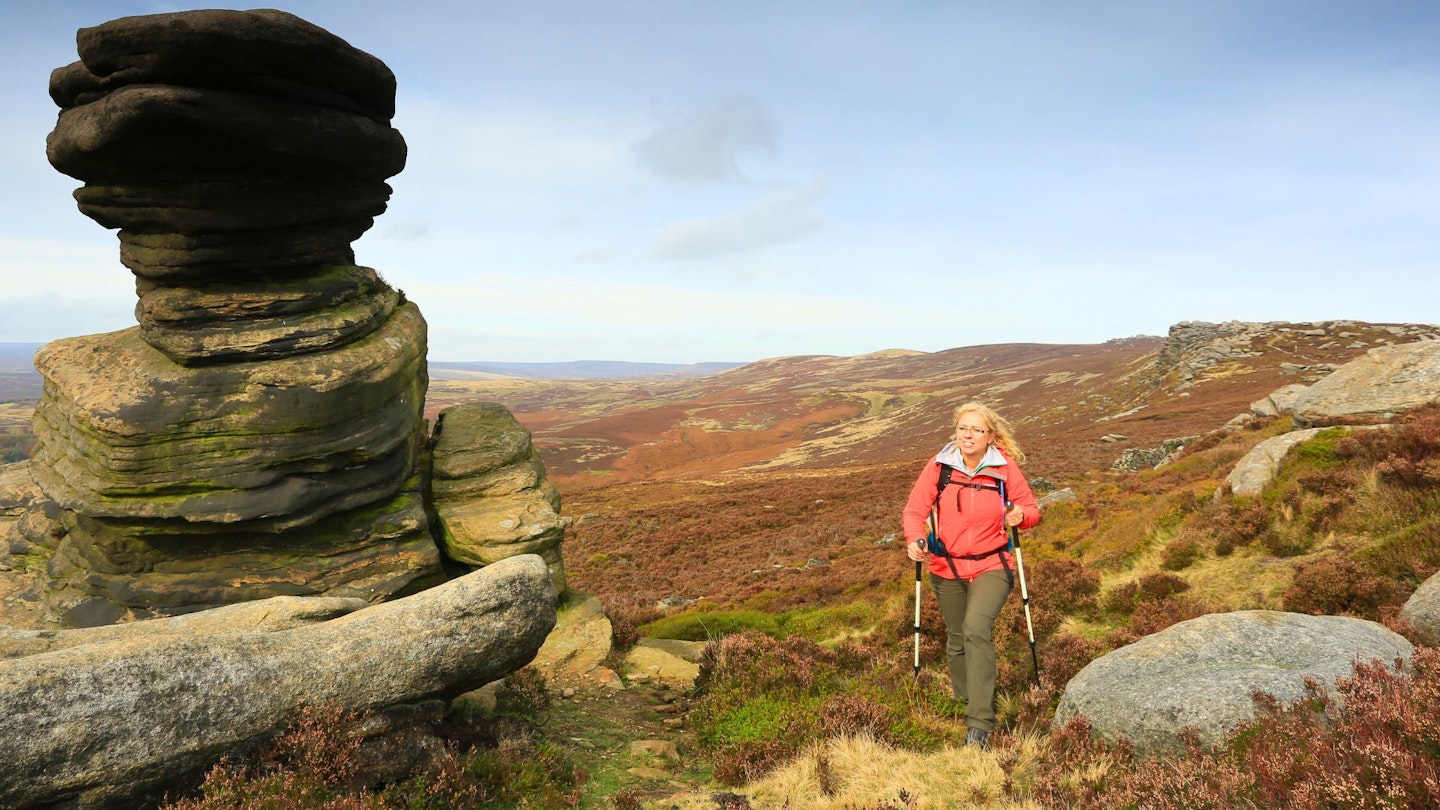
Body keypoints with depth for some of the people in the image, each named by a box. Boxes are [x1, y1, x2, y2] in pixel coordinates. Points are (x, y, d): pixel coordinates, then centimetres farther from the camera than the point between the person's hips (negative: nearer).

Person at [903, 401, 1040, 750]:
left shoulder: (1005, 466, -9)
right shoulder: (940, 464, -8)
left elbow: (1031, 507, 1)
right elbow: (915, 507, -7)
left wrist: (1021, 516, -22)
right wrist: (915, 540, -26)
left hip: (992, 566, -2)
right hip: (947, 568, 3)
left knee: (976, 629, -24)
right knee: (956, 639, 15)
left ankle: (980, 724, -18)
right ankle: (967, 698, 42)